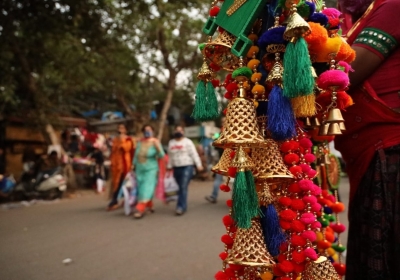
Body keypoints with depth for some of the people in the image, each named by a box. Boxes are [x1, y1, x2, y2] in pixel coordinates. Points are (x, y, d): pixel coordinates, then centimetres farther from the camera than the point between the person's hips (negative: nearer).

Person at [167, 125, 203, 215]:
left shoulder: (187, 142, 0)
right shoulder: (171, 142, 15)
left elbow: (194, 154, -6)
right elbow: (170, 156, 21)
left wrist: (199, 165, -14)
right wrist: (169, 166, 18)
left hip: (187, 167, -5)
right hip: (176, 168, 5)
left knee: (183, 187, -13)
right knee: (181, 188, 8)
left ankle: (181, 207, -15)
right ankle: (183, 206, 17)